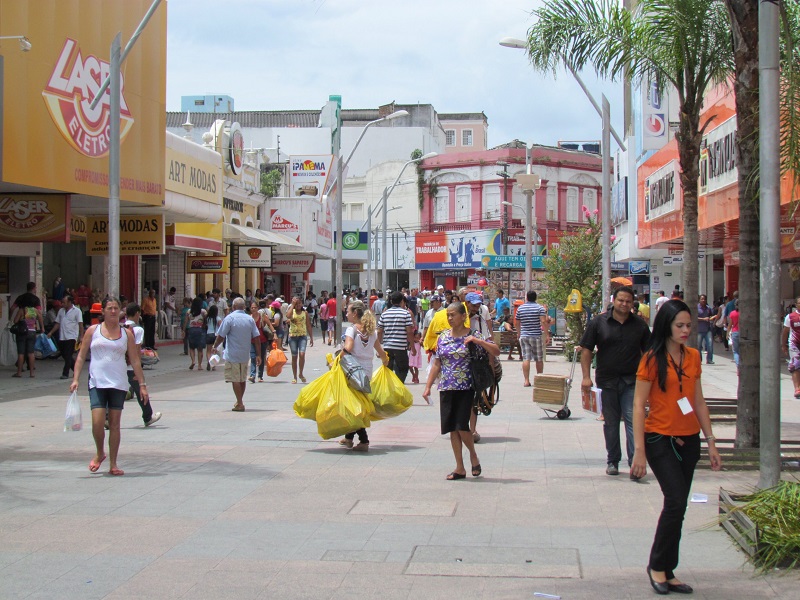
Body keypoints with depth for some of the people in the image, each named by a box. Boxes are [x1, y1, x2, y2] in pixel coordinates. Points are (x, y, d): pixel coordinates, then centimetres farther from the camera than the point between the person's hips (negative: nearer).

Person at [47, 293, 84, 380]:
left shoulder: (77, 311, -2)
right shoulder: (61, 311, 15)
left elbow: (80, 324, -6)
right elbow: (57, 324, 19)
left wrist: (81, 336, -14)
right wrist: (51, 333, 10)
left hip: (71, 337, -6)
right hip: (62, 337, 6)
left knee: (68, 356, -9)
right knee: (64, 355, 9)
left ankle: (65, 373, -5)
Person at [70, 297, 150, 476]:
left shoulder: (126, 334, 7)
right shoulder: (93, 331, 4)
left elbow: (135, 361, 8)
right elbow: (81, 356, 6)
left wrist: (142, 384, 3)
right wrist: (75, 379, -4)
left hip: (119, 384, 1)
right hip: (97, 383, -1)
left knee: (115, 423, 4)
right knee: (97, 422, -12)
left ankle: (113, 464, 12)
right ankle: (100, 453, 16)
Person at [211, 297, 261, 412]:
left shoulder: (229, 318, -10)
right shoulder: (250, 319, 4)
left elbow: (221, 336, -10)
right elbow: (257, 338, 2)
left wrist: (215, 346, 7)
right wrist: (258, 355, 6)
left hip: (232, 355, -5)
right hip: (245, 355, 5)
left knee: (235, 379, -1)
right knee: (243, 379, 16)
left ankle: (240, 404, -4)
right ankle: (240, 401, 28)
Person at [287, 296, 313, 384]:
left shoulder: (305, 312, 6)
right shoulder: (292, 311, 3)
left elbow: (308, 326, 9)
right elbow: (288, 316, -22)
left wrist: (311, 338, 7)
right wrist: (292, 305, -16)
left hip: (302, 336, 0)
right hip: (293, 336, 0)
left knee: (302, 354, -18)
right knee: (294, 357, 4)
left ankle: (301, 374, 1)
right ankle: (294, 377, 13)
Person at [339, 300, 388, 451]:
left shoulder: (351, 329, -10)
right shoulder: (371, 331, 8)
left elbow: (347, 349, -25)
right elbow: (381, 352, 9)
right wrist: (385, 360, 28)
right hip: (367, 371, 6)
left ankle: (364, 441, -6)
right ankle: (349, 437, 27)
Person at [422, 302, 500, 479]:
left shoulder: (472, 336, -3)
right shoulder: (443, 337, 9)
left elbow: (496, 352, -10)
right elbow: (436, 365, 13)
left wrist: (477, 341, -21)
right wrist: (428, 387, 7)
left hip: (465, 388, -4)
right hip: (446, 389, 4)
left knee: (461, 426, -11)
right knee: (452, 429, 4)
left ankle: (473, 456, 17)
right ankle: (460, 468, 12)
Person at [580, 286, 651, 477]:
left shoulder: (640, 326, 3)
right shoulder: (598, 322, 0)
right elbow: (586, 350, 0)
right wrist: (586, 377, -8)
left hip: (632, 382, 0)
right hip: (607, 380, 1)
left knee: (633, 419, -10)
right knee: (610, 423, 10)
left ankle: (635, 460, -10)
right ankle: (612, 461, 21)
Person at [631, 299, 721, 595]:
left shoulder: (693, 357, 7)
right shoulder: (652, 359, -10)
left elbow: (699, 402, 13)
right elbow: (638, 406, -10)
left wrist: (711, 442, 11)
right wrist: (640, 451, -15)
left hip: (688, 440, 6)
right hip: (660, 439, -6)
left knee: (677, 506, 8)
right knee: (676, 501, -14)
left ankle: (667, 571, 18)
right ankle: (657, 565, 3)